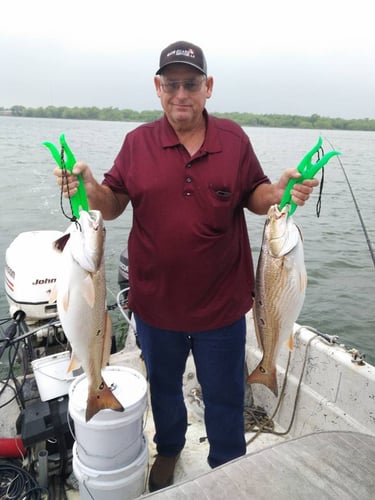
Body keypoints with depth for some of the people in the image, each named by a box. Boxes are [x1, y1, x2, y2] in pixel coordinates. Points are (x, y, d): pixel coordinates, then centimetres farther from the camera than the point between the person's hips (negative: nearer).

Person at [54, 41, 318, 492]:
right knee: (163, 385, 24)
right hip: (155, 300, 1)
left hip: (221, 301, 0)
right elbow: (113, 204, -1)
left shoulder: (234, 139, -2)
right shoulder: (137, 142, -3)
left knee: (224, 395, 17)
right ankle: (168, 449, 55)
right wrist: (89, 188, -21)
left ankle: (229, 468, 46)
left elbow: (255, 196, 4)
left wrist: (282, 193, -16)